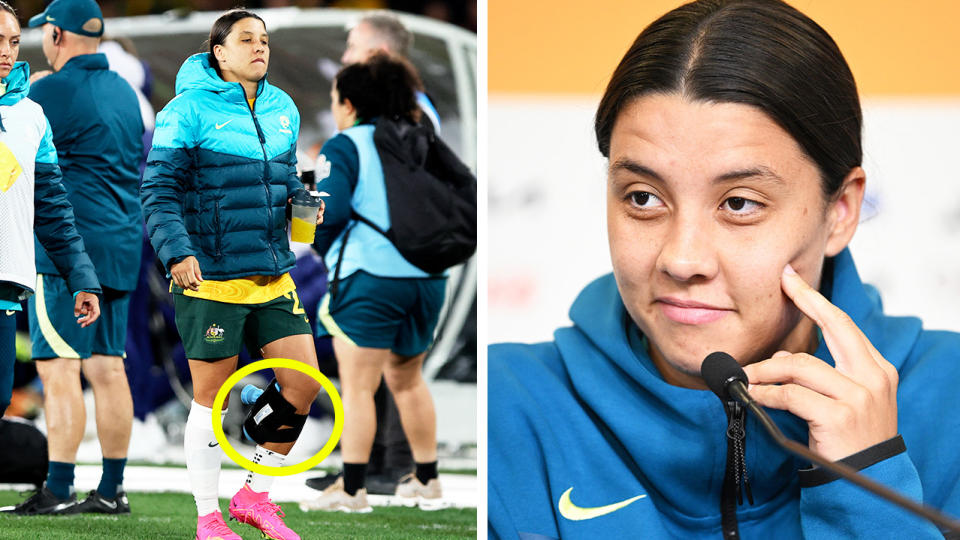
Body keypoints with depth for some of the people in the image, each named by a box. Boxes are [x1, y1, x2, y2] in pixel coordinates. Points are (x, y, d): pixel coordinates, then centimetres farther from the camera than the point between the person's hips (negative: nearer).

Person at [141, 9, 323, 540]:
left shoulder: (283, 109, 10)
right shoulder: (188, 111, -10)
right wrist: (177, 253, -24)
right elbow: (159, 191, -12)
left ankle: (256, 494, 18)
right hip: (209, 278, -6)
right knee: (212, 396, 2)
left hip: (272, 276, 6)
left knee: (304, 382, 1)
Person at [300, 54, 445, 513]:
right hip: (427, 274, 7)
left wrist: (324, 247, 4)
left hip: (369, 274, -7)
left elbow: (332, 211, -14)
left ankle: (351, 488, -5)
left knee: (357, 385, -3)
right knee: (407, 378, 19)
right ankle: (427, 480, 22)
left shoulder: (343, 147, -5)